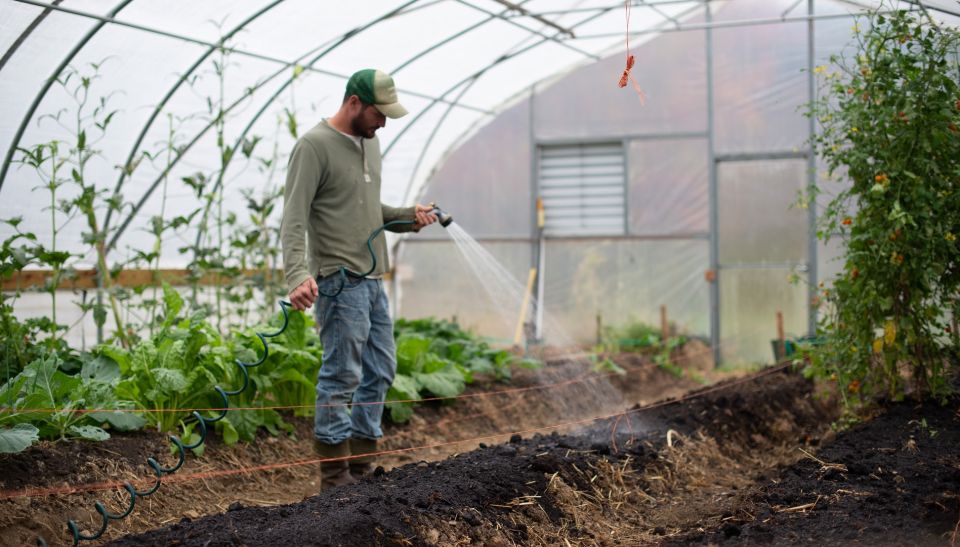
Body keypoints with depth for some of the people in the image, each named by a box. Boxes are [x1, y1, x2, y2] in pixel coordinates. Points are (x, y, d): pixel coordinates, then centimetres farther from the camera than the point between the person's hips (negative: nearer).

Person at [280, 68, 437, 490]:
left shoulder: (369, 142, 15)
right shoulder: (314, 146, -12)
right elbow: (293, 219, -18)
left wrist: (407, 217, 5)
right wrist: (298, 275, -32)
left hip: (372, 280, 9)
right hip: (340, 281, -9)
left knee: (380, 372, 12)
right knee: (342, 376, -6)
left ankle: (361, 463, 21)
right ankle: (335, 475, 2)